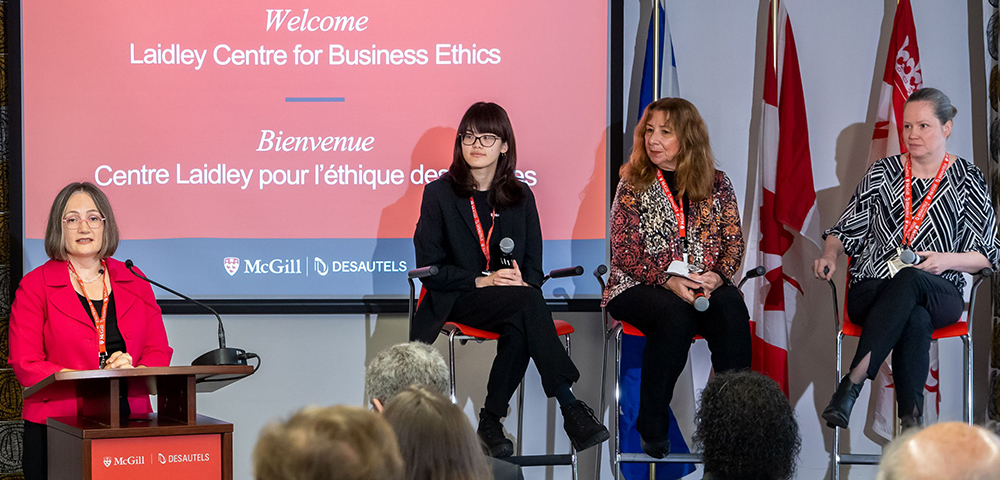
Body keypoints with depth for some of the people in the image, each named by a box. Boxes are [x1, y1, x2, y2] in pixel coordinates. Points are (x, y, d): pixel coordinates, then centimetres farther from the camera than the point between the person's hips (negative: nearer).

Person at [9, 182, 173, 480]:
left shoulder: (134, 284, 13)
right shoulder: (34, 286, 2)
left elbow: (159, 352, 10)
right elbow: (25, 365, -6)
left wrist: (130, 371, -13)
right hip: (56, 429, -2)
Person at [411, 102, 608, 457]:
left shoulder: (521, 197, 14)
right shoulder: (439, 194, 4)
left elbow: (533, 267, 12)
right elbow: (429, 268, -2)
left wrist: (524, 282, -14)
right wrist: (482, 281, -17)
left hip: (511, 301, 3)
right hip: (455, 301, -3)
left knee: (521, 327, -36)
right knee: (528, 304, -33)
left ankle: (491, 421, -28)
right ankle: (570, 409, -38)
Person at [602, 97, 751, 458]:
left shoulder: (717, 184, 11)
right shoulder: (634, 185, 5)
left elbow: (734, 242, 8)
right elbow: (624, 251, -3)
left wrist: (716, 275, -14)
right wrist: (669, 280, -18)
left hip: (705, 284, 2)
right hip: (638, 286, -2)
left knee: (731, 306, -32)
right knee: (675, 313, -36)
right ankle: (652, 428, -28)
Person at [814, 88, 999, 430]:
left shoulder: (967, 180, 8)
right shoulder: (882, 173, 13)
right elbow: (847, 229, 19)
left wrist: (947, 260, -12)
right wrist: (829, 255, -3)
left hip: (939, 292, -1)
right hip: (872, 290, 1)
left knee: (910, 280, -40)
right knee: (915, 319, -37)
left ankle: (854, 381, -48)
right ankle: (912, 418, -42)